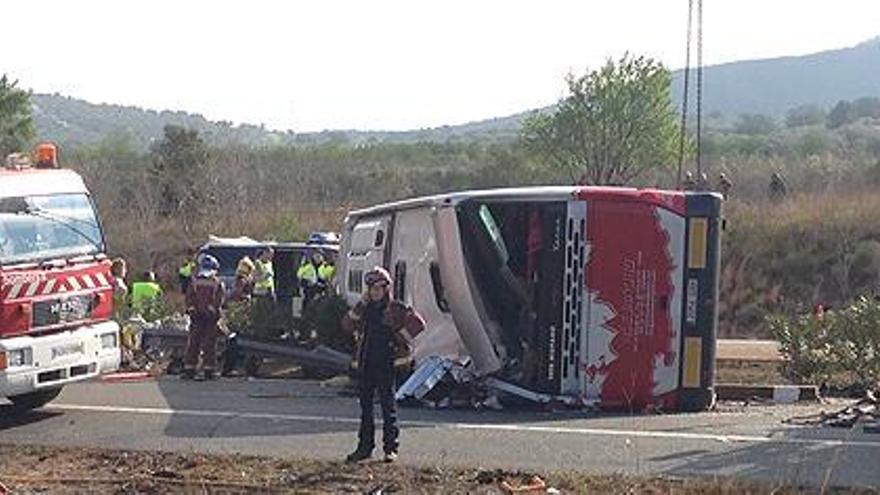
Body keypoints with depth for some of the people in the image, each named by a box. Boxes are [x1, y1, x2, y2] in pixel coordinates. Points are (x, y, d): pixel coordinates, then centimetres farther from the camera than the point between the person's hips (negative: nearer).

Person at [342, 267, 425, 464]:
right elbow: (347, 325, 4)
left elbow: (418, 323, -10)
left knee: (388, 406, -2)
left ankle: (391, 448, 2)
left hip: (386, 364, -5)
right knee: (366, 406, 9)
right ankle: (365, 446, 16)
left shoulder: (396, 309, -3)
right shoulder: (365, 309, 12)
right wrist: (360, 305, -3)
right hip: (365, 364, 5)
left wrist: (399, 337, -11)